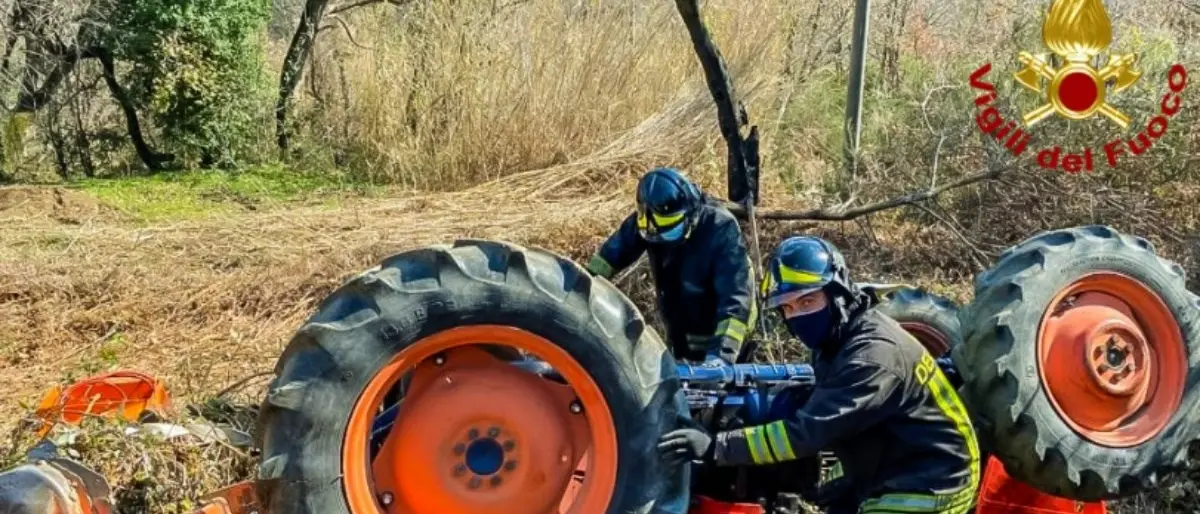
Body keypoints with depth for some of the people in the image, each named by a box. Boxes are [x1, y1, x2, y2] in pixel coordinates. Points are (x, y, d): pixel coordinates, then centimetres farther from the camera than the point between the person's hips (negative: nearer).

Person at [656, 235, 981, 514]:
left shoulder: (874, 352, -28)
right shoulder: (836, 340, 4)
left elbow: (812, 429, -35)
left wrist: (717, 447, -39)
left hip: (930, 487, -10)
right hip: (888, 478, 10)